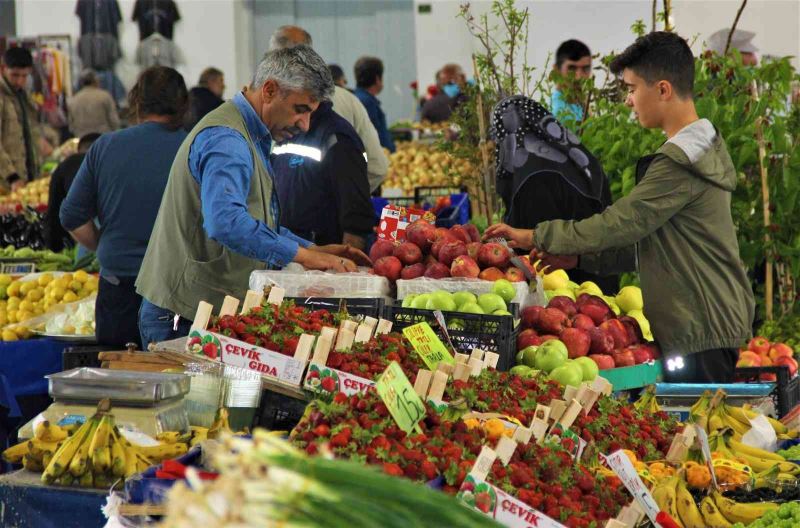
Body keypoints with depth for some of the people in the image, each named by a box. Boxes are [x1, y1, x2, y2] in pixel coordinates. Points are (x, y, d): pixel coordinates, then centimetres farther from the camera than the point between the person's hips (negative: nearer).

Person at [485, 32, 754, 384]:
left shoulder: (679, 163, -17)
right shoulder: (701, 149, 17)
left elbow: (619, 223, -16)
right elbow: (645, 243, 18)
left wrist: (537, 236, -6)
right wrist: (579, 258, 11)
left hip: (699, 334, -10)